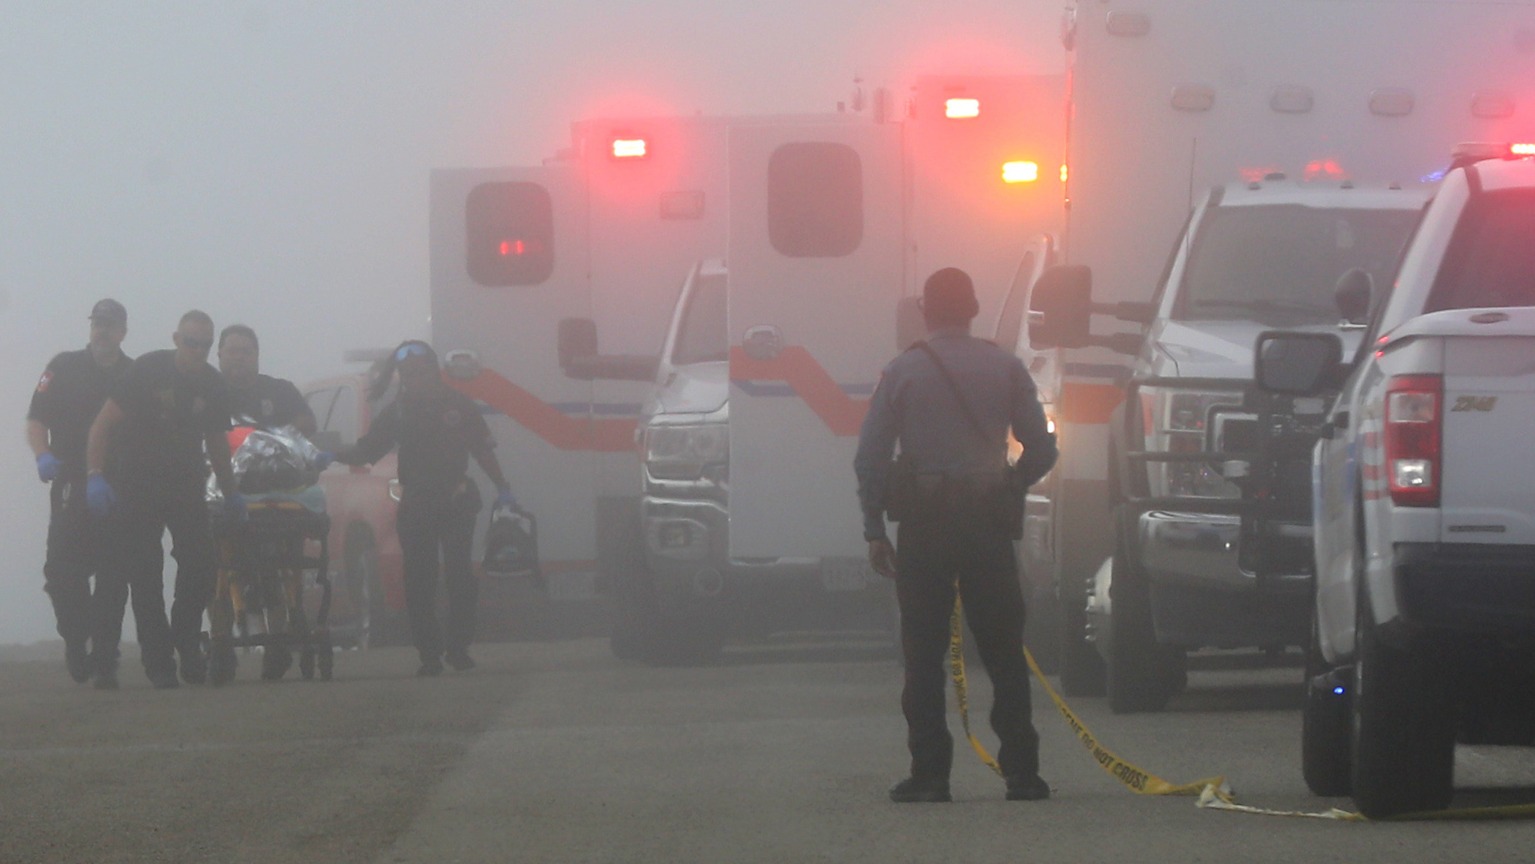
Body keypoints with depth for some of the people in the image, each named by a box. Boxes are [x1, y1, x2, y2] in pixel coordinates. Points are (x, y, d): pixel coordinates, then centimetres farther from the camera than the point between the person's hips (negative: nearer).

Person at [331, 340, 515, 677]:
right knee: (419, 582, 0)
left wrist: (502, 488, 0)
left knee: (458, 576, -7)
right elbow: (366, 450, 0)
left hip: (455, 502, -1)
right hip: (415, 506, 1)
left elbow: (483, 450, 6)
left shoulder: (458, 405, 3)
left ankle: (458, 646, 2)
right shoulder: (396, 412, 5)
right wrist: (334, 457, -17)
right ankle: (430, 653, 5)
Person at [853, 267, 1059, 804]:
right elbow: (1042, 451, 5)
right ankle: (1021, 773, 3)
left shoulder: (903, 372, 0)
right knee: (1004, 651, 5)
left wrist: (874, 530, 3)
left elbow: (870, 458, -3)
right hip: (988, 517, 2)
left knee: (924, 653, 2)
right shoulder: (1005, 369, 5)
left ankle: (929, 774, -2)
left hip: (925, 518, -2)